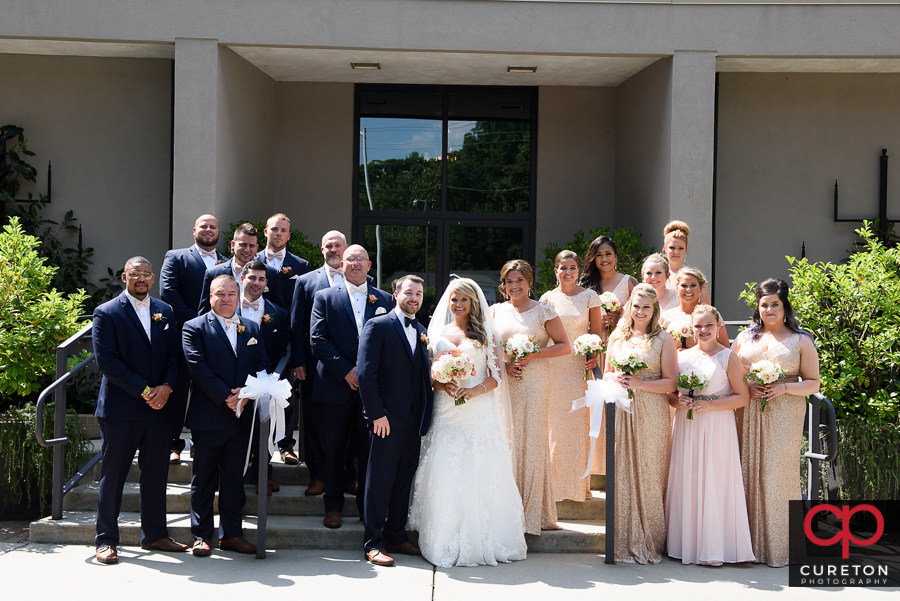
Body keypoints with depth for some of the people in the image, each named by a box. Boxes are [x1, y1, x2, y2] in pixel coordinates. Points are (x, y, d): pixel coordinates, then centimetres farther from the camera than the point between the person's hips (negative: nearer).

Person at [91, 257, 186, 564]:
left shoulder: (165, 312, 12)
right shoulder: (106, 313, -3)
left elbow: (175, 353, 10)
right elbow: (107, 361, -11)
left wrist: (166, 387, -8)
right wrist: (144, 391, -14)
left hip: (159, 406, 5)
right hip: (120, 408, -5)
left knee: (156, 472, 10)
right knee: (113, 473, 2)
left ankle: (154, 534, 21)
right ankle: (106, 539, 11)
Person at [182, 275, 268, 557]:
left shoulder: (252, 329, 13)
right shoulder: (195, 328, -1)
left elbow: (262, 365, 8)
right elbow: (198, 368, -11)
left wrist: (246, 393, -10)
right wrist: (227, 397, -16)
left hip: (241, 416, 4)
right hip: (208, 416, -4)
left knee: (234, 478, 10)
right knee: (203, 479, 4)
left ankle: (231, 534, 18)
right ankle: (202, 535, 14)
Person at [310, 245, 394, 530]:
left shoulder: (385, 300, 9)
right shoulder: (324, 297, 5)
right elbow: (318, 339, -4)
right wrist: (346, 371, -12)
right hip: (337, 386, -1)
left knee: (371, 449, 4)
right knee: (335, 449, 7)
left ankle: (367, 505, 17)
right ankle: (333, 505, 20)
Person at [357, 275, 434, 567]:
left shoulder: (422, 332, 16)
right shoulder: (378, 326, -4)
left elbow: (424, 375, 16)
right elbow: (365, 372, -10)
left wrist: (426, 415, 5)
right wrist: (376, 413, -15)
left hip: (414, 419, 6)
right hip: (387, 418, -6)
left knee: (405, 480, 11)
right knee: (380, 480, 0)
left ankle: (396, 535, 23)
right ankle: (373, 542, 7)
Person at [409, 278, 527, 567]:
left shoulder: (486, 334, 7)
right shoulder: (437, 333, 14)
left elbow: (496, 376, 2)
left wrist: (475, 390, -15)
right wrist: (442, 384, -9)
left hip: (479, 412, -2)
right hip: (446, 412, 2)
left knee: (479, 475, -5)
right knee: (445, 475, -6)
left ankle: (481, 541, 5)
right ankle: (446, 541, 3)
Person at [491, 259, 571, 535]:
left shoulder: (543, 311, 3)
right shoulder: (496, 312, 12)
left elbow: (564, 346, 2)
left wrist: (533, 355, -11)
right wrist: (504, 363, -5)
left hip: (535, 383, -2)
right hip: (504, 384, 3)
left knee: (533, 442, -2)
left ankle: (534, 513, 6)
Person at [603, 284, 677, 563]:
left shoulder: (663, 339, 1)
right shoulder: (617, 336, 13)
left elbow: (670, 383, -4)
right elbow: (606, 373, 20)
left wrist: (639, 383, -15)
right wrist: (616, 379, -2)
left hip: (651, 414, -3)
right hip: (621, 413, 3)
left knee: (649, 474, -1)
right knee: (622, 474, 2)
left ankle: (649, 543, 9)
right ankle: (625, 542, 10)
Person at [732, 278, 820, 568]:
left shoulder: (801, 341, 7)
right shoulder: (744, 338, 14)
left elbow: (813, 384, 5)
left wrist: (784, 387, -11)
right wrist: (747, 387, -4)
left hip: (784, 417, -2)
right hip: (748, 416, 3)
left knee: (778, 474, -6)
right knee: (749, 473, -1)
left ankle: (778, 546, 4)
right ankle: (750, 542, 7)